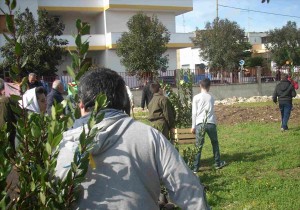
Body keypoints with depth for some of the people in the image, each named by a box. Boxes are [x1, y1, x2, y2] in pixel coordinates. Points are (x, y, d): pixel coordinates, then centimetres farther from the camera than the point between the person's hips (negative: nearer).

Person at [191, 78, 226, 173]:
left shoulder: (196, 97, 1)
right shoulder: (211, 97, 9)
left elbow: (194, 113, 0)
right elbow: (212, 112, 14)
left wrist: (193, 126, 3)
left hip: (200, 124, -2)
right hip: (211, 123, 2)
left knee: (198, 146, 0)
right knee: (215, 143, 19)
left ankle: (195, 167, 0)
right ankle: (218, 163, 27)